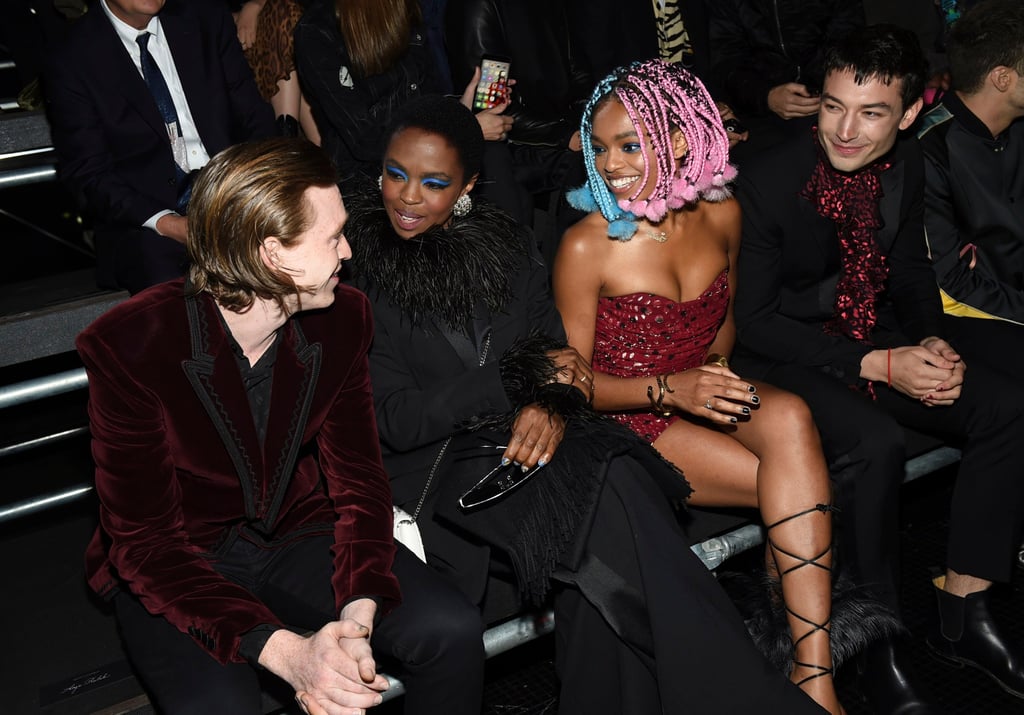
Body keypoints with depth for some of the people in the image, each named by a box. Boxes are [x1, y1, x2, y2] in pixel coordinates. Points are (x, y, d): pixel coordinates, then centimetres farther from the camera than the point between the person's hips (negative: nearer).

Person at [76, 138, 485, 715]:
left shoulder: (342, 317, -8)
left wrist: (357, 614, -26)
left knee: (453, 631, -18)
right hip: (176, 566, -3)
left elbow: (358, 478, -6)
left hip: (298, 533, 4)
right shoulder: (129, 344, -22)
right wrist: (283, 651, -35)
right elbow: (144, 540, -21)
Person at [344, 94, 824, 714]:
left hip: (525, 440, 5)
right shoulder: (359, 270, -5)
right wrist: (522, 374, -9)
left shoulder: (505, 245, 10)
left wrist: (553, 406, -14)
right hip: (432, 469, -4)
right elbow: (396, 421, -10)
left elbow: (560, 355, 11)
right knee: (604, 498, -30)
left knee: (608, 472, -30)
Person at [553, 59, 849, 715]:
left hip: (702, 391, 5)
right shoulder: (587, 246, -14)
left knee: (789, 418, -31)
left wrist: (716, 369, -3)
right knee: (799, 485, -25)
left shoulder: (721, 216, 1)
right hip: (631, 419, -4)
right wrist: (669, 390, -23)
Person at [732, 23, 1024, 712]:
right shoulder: (767, 183, -20)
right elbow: (754, 321, -18)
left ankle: (963, 611, 1)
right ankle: (879, 641, -13)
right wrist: (878, 366, -22)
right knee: (875, 444, -33)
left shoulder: (907, 165, -2)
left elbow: (912, 271, 13)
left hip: (877, 335, 6)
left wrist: (933, 342, -8)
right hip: (787, 354, -6)